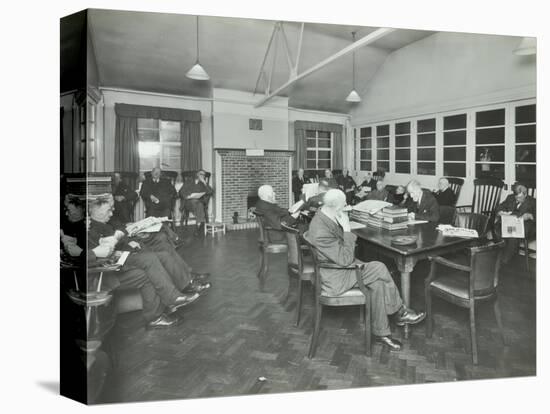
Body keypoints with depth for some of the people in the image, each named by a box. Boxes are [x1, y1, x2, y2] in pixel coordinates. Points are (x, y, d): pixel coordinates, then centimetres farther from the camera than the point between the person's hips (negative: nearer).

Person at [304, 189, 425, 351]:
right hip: (335, 278, -9)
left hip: (338, 265, 9)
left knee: (378, 284, -3)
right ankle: (400, 312, 5)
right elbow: (345, 260, -26)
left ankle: (381, 333, 7)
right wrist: (347, 230, -25)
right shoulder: (321, 232, -31)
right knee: (379, 269, -15)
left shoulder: (324, 216, -1)